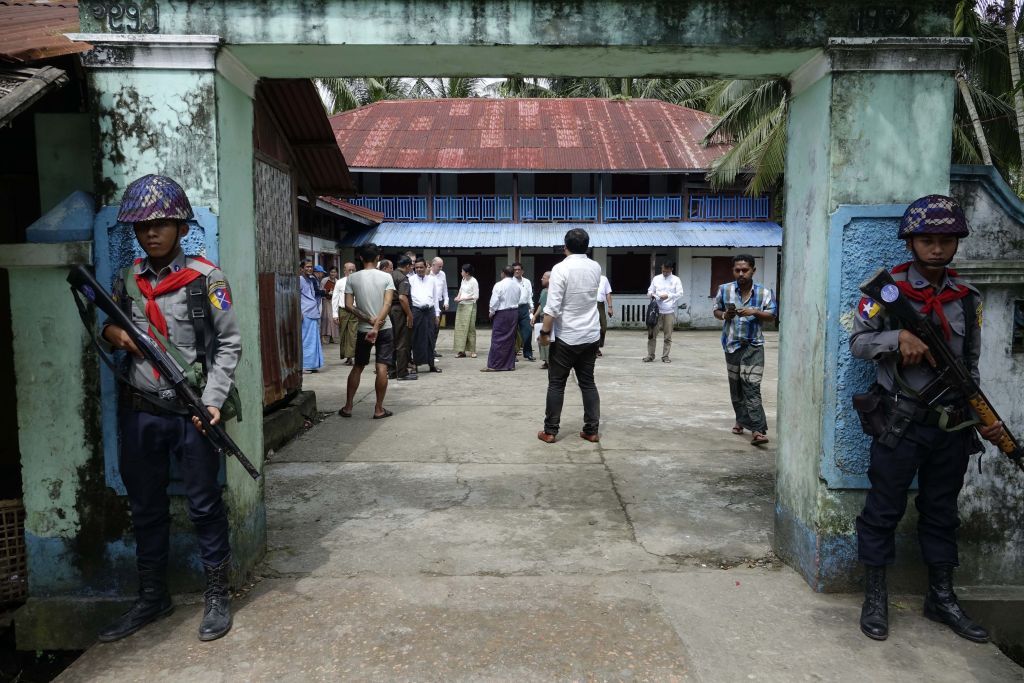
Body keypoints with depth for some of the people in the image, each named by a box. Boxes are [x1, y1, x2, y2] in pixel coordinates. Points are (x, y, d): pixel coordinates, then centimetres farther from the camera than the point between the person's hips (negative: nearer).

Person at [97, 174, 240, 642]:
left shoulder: (205, 277, -6)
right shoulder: (128, 280, 9)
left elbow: (229, 343, -7)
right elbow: (111, 327, 21)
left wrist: (213, 401, -17)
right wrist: (112, 332, -4)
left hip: (191, 412, -5)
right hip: (139, 412, 5)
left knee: (204, 505, 5)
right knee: (145, 507, 15)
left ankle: (217, 595, 21)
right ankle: (152, 598, 32)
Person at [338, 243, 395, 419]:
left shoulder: (352, 278, -1)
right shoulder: (386, 277, -4)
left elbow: (348, 306, -8)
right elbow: (387, 304, -15)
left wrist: (369, 320, -6)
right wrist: (376, 326, -19)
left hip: (363, 330, 2)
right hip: (384, 329, -2)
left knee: (357, 367, 13)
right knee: (382, 368, 0)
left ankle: (347, 407, 16)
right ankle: (379, 409, 2)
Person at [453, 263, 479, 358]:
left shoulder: (473, 281, -12)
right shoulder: (463, 279, 10)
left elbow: (476, 296, -13)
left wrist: (463, 298, -15)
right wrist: (458, 296, 6)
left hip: (469, 306, -7)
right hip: (461, 306, 7)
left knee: (470, 328, -3)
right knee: (460, 328, 2)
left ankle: (472, 351, 5)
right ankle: (461, 351, 6)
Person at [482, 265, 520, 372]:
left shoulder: (499, 285, -14)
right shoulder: (517, 285, 5)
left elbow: (494, 301, -13)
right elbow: (519, 299, 8)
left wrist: (491, 312, 1)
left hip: (502, 314, -6)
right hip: (514, 312, 6)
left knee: (497, 340, -3)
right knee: (511, 339, 11)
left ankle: (493, 365, -3)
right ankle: (510, 364, 15)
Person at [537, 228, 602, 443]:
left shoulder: (561, 269, -15)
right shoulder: (596, 268, 4)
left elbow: (552, 307, -19)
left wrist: (544, 332, -11)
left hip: (566, 337, -5)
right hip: (591, 336, 5)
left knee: (556, 384, 4)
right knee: (588, 383, 11)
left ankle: (550, 431, 8)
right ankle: (592, 430, 12)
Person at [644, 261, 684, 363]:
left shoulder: (676, 280, 3)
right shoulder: (656, 278, 9)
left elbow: (680, 294, -4)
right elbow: (650, 291, 14)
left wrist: (668, 296, -18)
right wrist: (651, 294, -10)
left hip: (669, 312, -1)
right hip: (657, 310, 1)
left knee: (668, 336, 3)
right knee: (652, 334, 0)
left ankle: (665, 356, 11)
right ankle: (650, 355, 9)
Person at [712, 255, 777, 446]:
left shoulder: (764, 292, -2)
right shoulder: (724, 289, 1)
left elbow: (771, 316, 3)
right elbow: (716, 310, 12)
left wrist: (755, 312, -16)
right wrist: (724, 315, -11)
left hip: (753, 345, -3)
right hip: (732, 344, 3)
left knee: (752, 386, -12)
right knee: (735, 386, 13)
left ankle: (757, 430, -14)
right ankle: (741, 420, 31)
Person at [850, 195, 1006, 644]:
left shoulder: (967, 299, 8)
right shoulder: (887, 288, -4)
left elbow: (970, 366, 13)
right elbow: (858, 343, -5)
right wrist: (899, 336, -23)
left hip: (952, 426, 5)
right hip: (900, 422, -4)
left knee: (942, 513, 15)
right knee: (884, 510, 3)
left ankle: (942, 599, 30)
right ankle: (875, 599, 16)